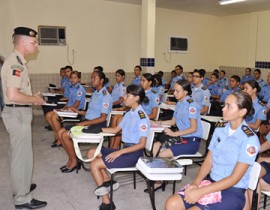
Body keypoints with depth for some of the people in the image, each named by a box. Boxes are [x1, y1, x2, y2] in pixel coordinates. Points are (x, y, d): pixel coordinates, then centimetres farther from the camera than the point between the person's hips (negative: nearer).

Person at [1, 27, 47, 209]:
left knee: (19, 153, 22)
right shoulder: (16, 63, -20)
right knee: (23, 155, -1)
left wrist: (32, 99, 11)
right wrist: (34, 99, -15)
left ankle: (21, 186, 39)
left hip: (19, 113, 11)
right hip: (18, 114, -11)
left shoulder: (17, 61, 12)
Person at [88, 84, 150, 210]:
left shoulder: (142, 117, -15)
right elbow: (115, 130, 22)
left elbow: (141, 144, -20)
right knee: (92, 153, 7)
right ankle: (108, 181, 4)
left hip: (134, 153, -9)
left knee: (94, 165, -13)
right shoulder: (129, 114, 11)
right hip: (125, 149, 9)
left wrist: (119, 152, -24)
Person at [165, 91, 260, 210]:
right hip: (211, 183, 5)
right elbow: (208, 161, 7)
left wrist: (200, 192, -21)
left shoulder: (249, 140, -15)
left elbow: (235, 178, -16)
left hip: (233, 192, -5)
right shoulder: (220, 129, 3)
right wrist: (195, 183, -10)